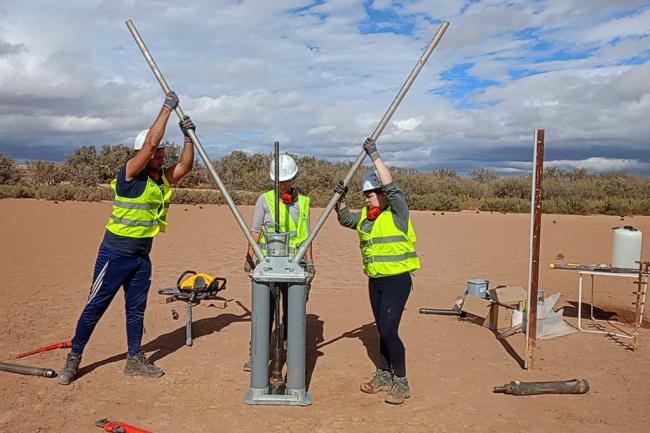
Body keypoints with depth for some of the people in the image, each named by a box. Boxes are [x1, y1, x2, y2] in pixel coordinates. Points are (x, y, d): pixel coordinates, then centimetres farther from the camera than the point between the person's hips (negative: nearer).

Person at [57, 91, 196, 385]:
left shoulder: (163, 178, 6)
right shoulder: (130, 173, -15)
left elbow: (186, 165, 5)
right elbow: (151, 140, -24)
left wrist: (188, 136, -6)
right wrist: (167, 107, -17)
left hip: (142, 256, 6)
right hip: (115, 253, -6)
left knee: (136, 309, 13)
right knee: (95, 306, 4)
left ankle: (135, 360, 23)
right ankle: (73, 358, 19)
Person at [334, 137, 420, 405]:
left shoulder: (397, 213, -10)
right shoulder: (365, 216, 10)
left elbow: (390, 186, -23)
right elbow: (345, 219, 20)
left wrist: (375, 156, -22)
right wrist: (340, 199, 2)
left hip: (397, 280, -7)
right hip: (375, 281, 7)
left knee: (389, 331, -10)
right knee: (383, 331, 15)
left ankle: (401, 382, 5)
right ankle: (384, 376, 28)